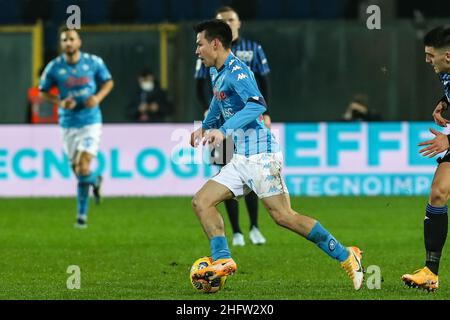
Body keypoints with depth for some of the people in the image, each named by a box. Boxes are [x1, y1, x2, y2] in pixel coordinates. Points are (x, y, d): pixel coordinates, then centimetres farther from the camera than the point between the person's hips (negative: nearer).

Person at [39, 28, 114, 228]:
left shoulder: (94, 62, -4)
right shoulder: (53, 67, -4)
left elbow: (108, 82, 10)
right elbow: (43, 92, 6)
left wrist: (98, 97, -10)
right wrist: (60, 102, -12)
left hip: (90, 122, -2)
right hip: (68, 123, 2)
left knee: (83, 169, -14)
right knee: (78, 170, 8)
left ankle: (82, 214, -1)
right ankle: (95, 181, 44)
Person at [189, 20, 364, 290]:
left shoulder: (236, 71, -14)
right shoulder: (217, 73, 15)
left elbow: (257, 105, -29)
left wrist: (224, 131, -34)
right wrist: (205, 128, 27)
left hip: (261, 155, -10)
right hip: (242, 159, 10)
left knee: (283, 216, -11)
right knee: (202, 202, 0)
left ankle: (346, 256, -4)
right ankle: (223, 260, -7)